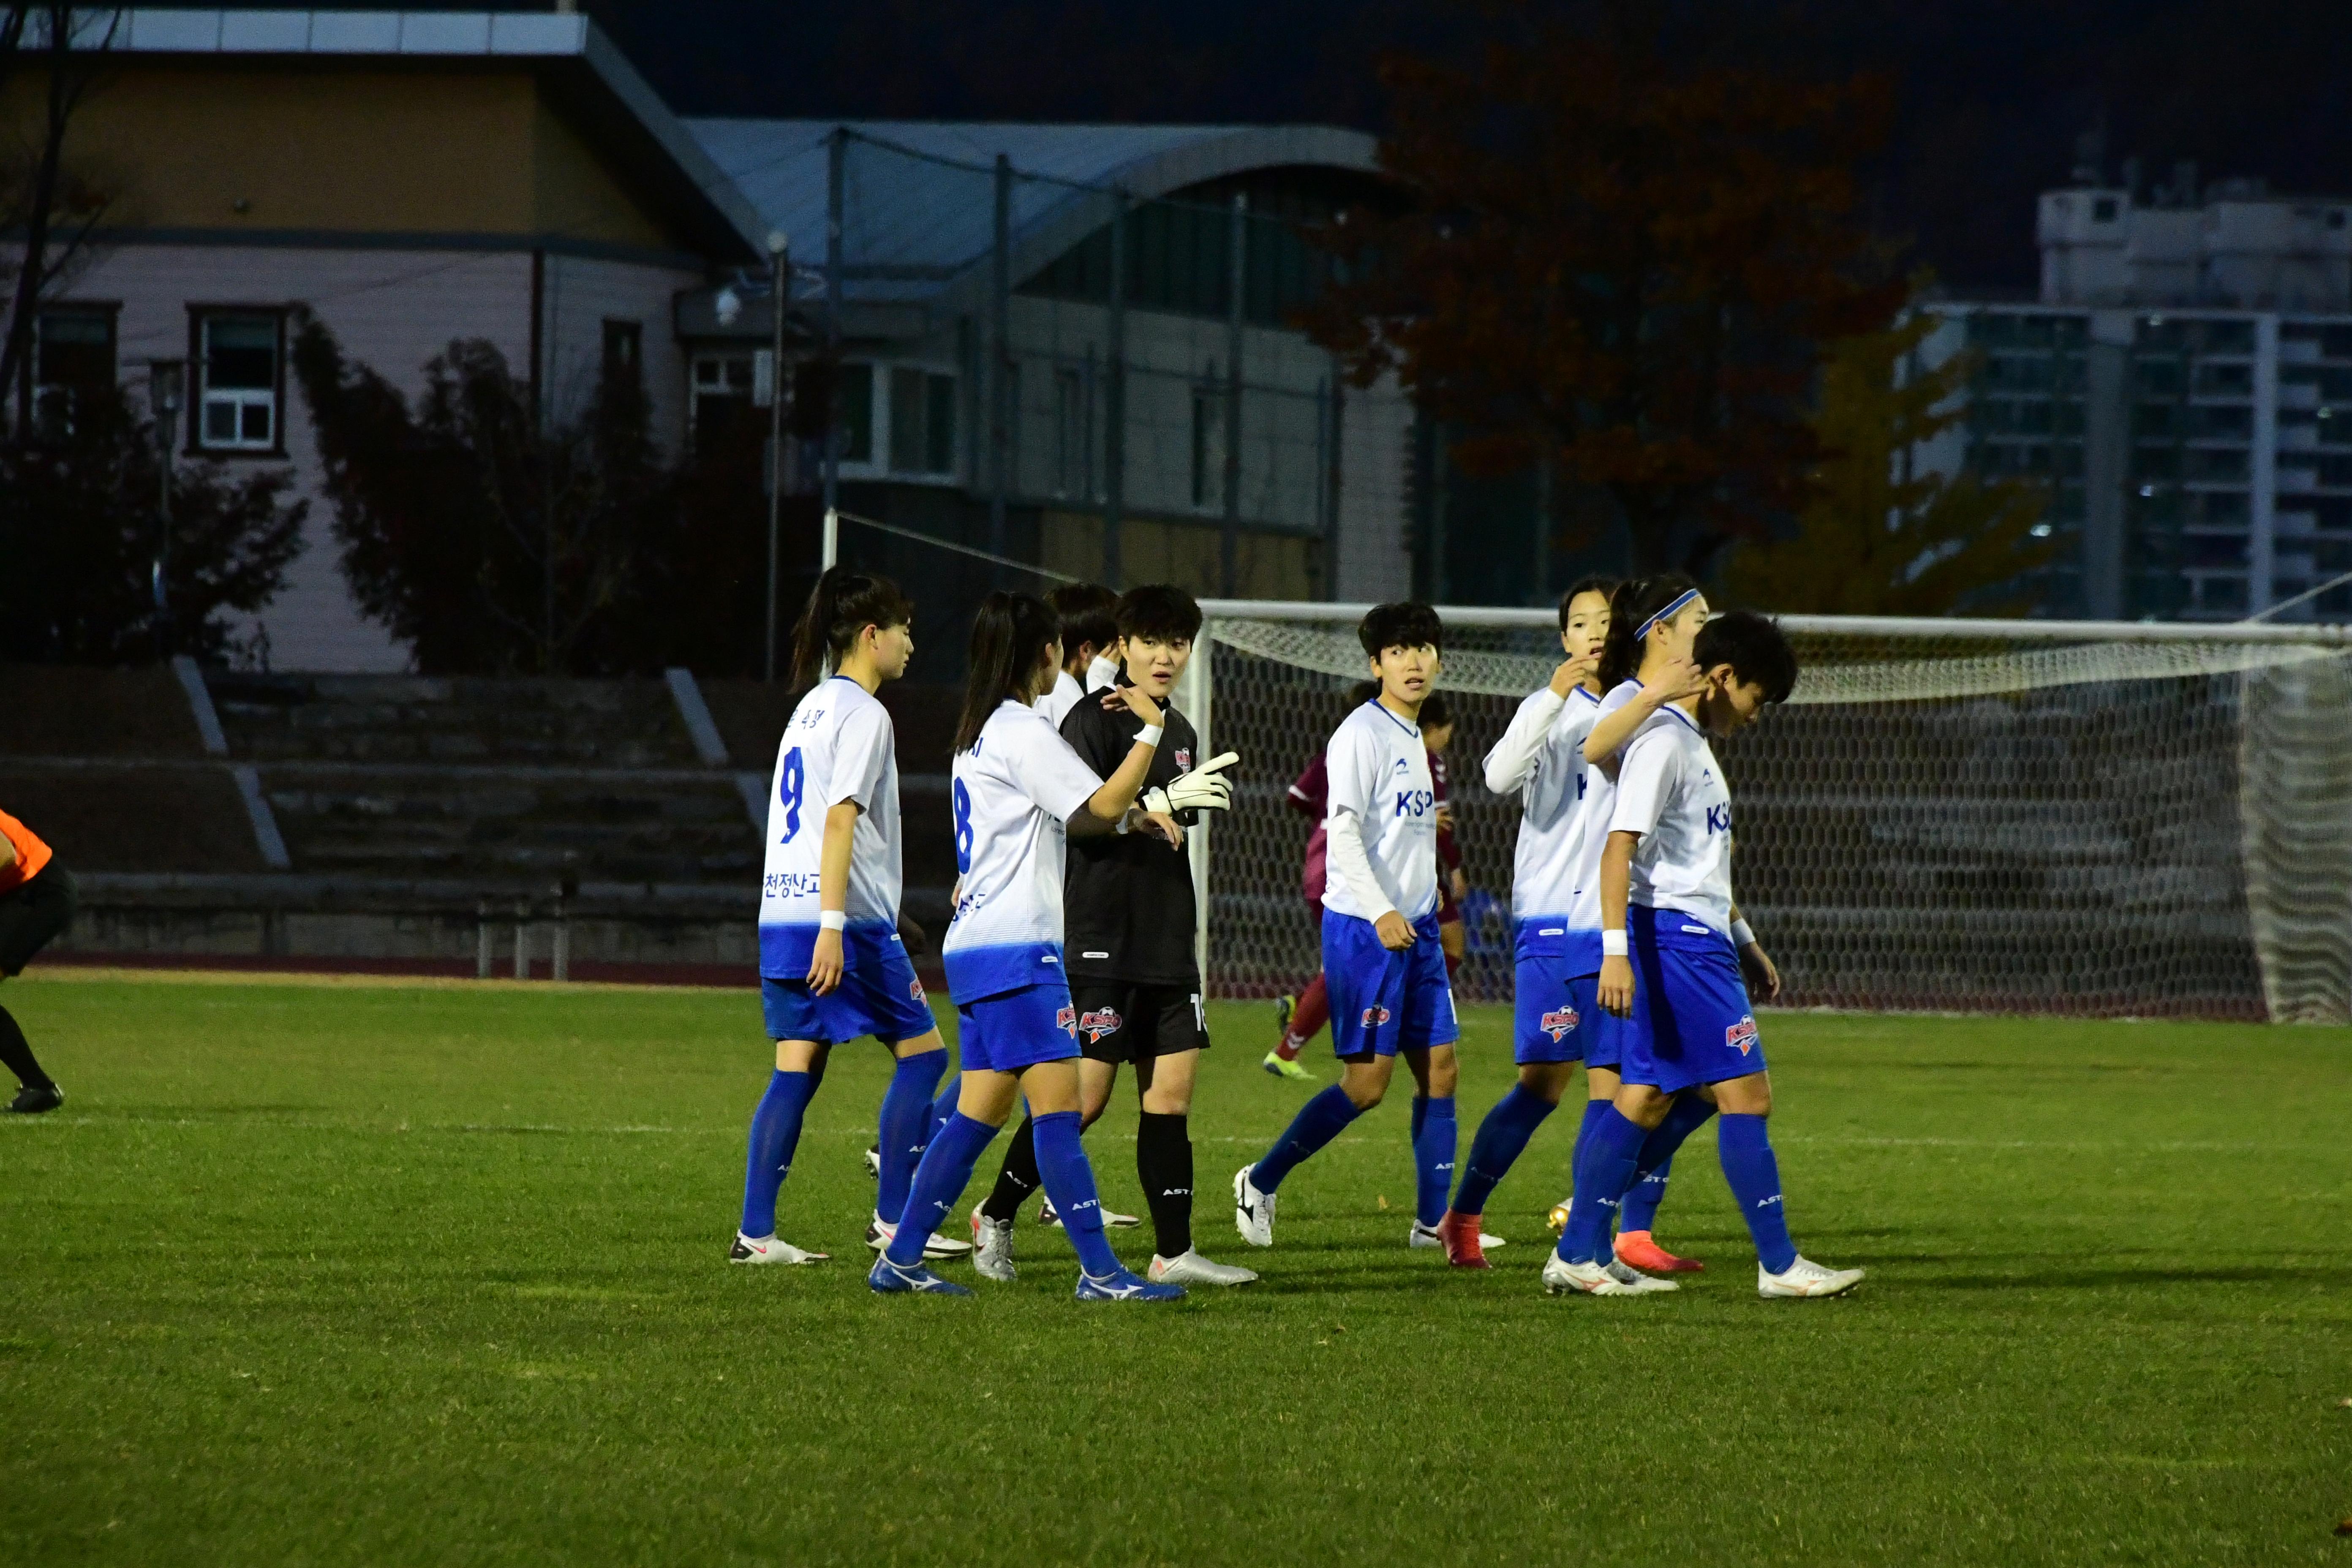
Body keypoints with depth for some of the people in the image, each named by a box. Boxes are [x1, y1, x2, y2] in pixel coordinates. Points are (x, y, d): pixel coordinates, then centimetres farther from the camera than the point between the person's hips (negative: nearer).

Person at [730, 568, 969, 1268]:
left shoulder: (812, 707, 18)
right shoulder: (863, 714, -9)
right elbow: (840, 821, -17)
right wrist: (834, 927, -22)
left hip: (782, 916, 9)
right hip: (845, 918, -9)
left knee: (796, 1071, 5)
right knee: (922, 1052, 2)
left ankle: (755, 1232, -2)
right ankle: (893, 1221, 0)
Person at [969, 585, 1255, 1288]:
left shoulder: (1180, 732, 17)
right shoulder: (1094, 721, -7)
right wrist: (1163, 802, -24)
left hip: (1167, 942, 7)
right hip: (1100, 939, -7)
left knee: (1171, 1091, 0)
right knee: (1085, 1096, -7)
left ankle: (1174, 1252, -2)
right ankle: (995, 1218, 9)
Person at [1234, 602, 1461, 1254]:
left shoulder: (1413, 737, 15)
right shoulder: (1362, 735, -12)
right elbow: (1344, 832, -19)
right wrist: (1380, 913, -28)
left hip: (1415, 928, 9)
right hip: (1363, 929, -9)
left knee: (1439, 1067, 4)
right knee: (1367, 1082, -7)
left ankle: (1434, 1218, 9)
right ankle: (1261, 1182, 6)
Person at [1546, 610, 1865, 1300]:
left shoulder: (1694, 743, 19)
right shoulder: (1662, 742, -13)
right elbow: (1620, 846, -20)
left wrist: (1744, 942, 31)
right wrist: (1616, 952, -27)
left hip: (1697, 938, 10)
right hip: (1676, 938, -10)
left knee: (1645, 1100, 9)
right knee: (1747, 1095, -9)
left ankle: (1578, 1256, 10)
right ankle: (1779, 1264, -7)